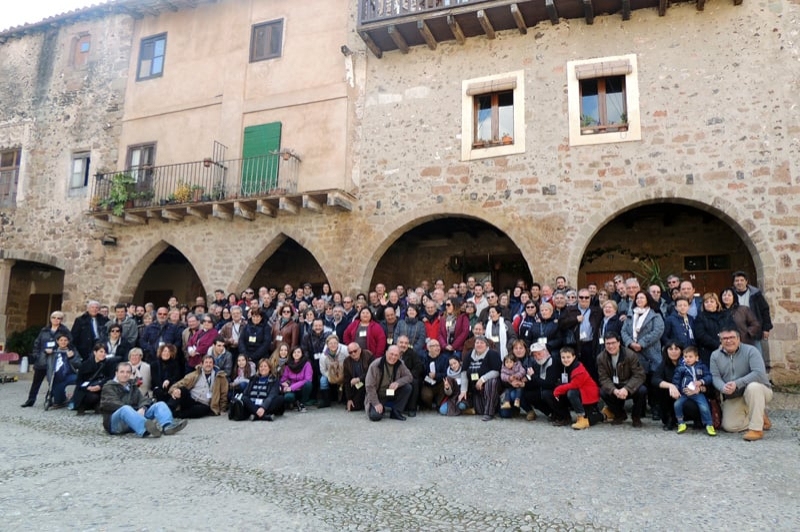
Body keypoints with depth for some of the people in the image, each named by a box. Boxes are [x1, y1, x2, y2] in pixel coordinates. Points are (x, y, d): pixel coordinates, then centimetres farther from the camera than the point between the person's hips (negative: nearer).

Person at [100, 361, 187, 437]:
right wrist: (131, 409, -25)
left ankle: (167, 426, -48)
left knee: (160, 404, -13)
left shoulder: (133, 387, 26)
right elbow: (111, 403, -11)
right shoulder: (109, 387, 10)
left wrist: (142, 408, -17)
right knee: (125, 409, -38)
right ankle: (147, 429, -71)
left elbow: (144, 399, 8)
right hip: (116, 422, -5)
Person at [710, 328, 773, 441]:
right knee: (729, 426, -12)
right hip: (733, 398, 4)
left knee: (753, 386, -39)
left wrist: (737, 384, -34)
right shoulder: (715, 355, 1)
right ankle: (760, 417, 17)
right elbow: (715, 377, -7)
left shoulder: (750, 351, -13)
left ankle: (756, 429, -27)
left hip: (758, 391, -4)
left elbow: (759, 373, -26)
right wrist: (723, 387, -31)